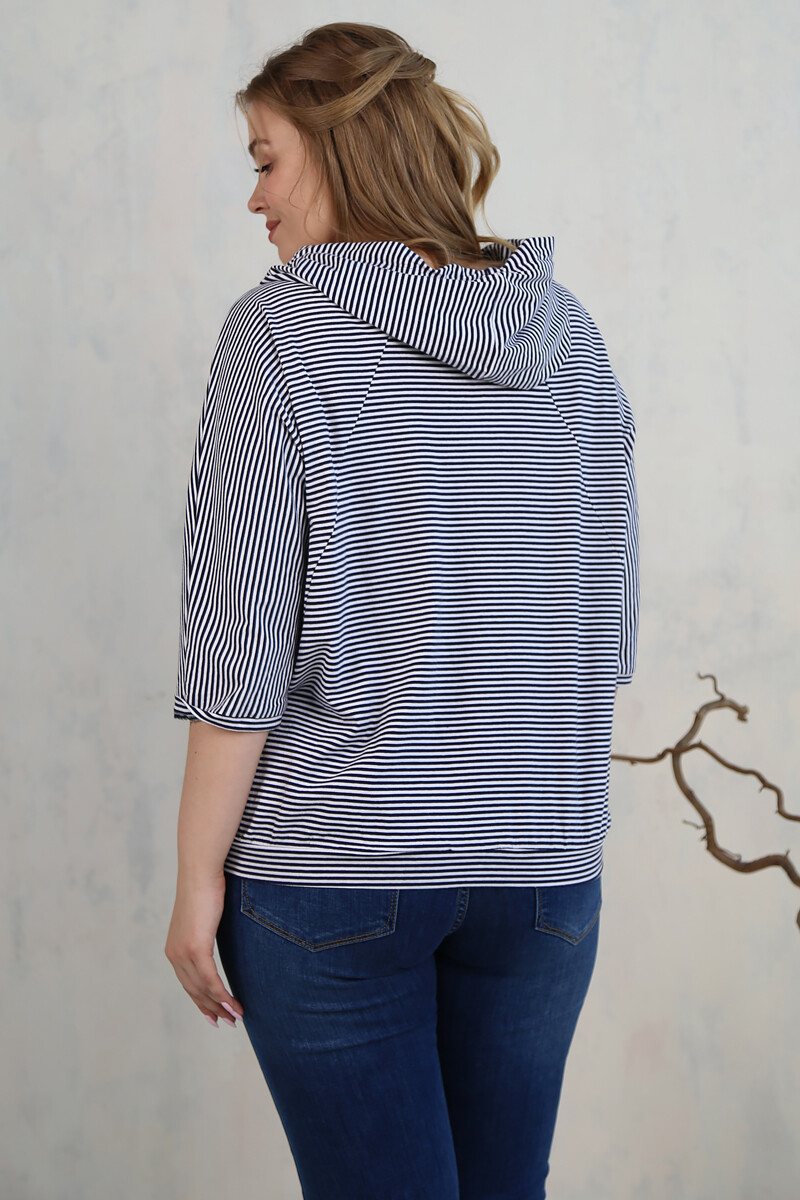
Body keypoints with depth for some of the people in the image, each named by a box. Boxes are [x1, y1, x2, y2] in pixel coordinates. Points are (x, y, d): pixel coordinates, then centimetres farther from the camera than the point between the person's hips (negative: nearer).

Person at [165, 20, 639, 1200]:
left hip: (329, 872, -4)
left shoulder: (280, 331, -9)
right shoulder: (571, 337, 5)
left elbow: (241, 648, -12)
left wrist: (197, 877, -4)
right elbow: (610, 629, 9)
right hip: (545, 871, 5)